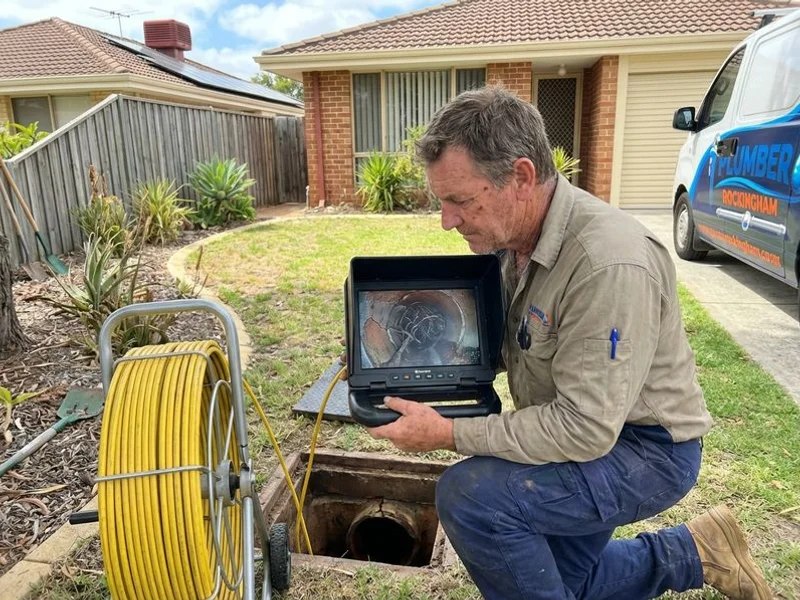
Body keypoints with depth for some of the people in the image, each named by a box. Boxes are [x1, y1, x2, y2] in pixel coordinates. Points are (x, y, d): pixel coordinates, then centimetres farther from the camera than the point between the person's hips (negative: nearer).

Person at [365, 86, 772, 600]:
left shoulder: (609, 264, -34)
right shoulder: (510, 235, -7)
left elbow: (585, 429, -32)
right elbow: (509, 344, 7)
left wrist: (449, 433, -29)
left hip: (643, 446, -8)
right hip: (578, 429, 8)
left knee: (470, 495, -27)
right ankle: (695, 553, 34)